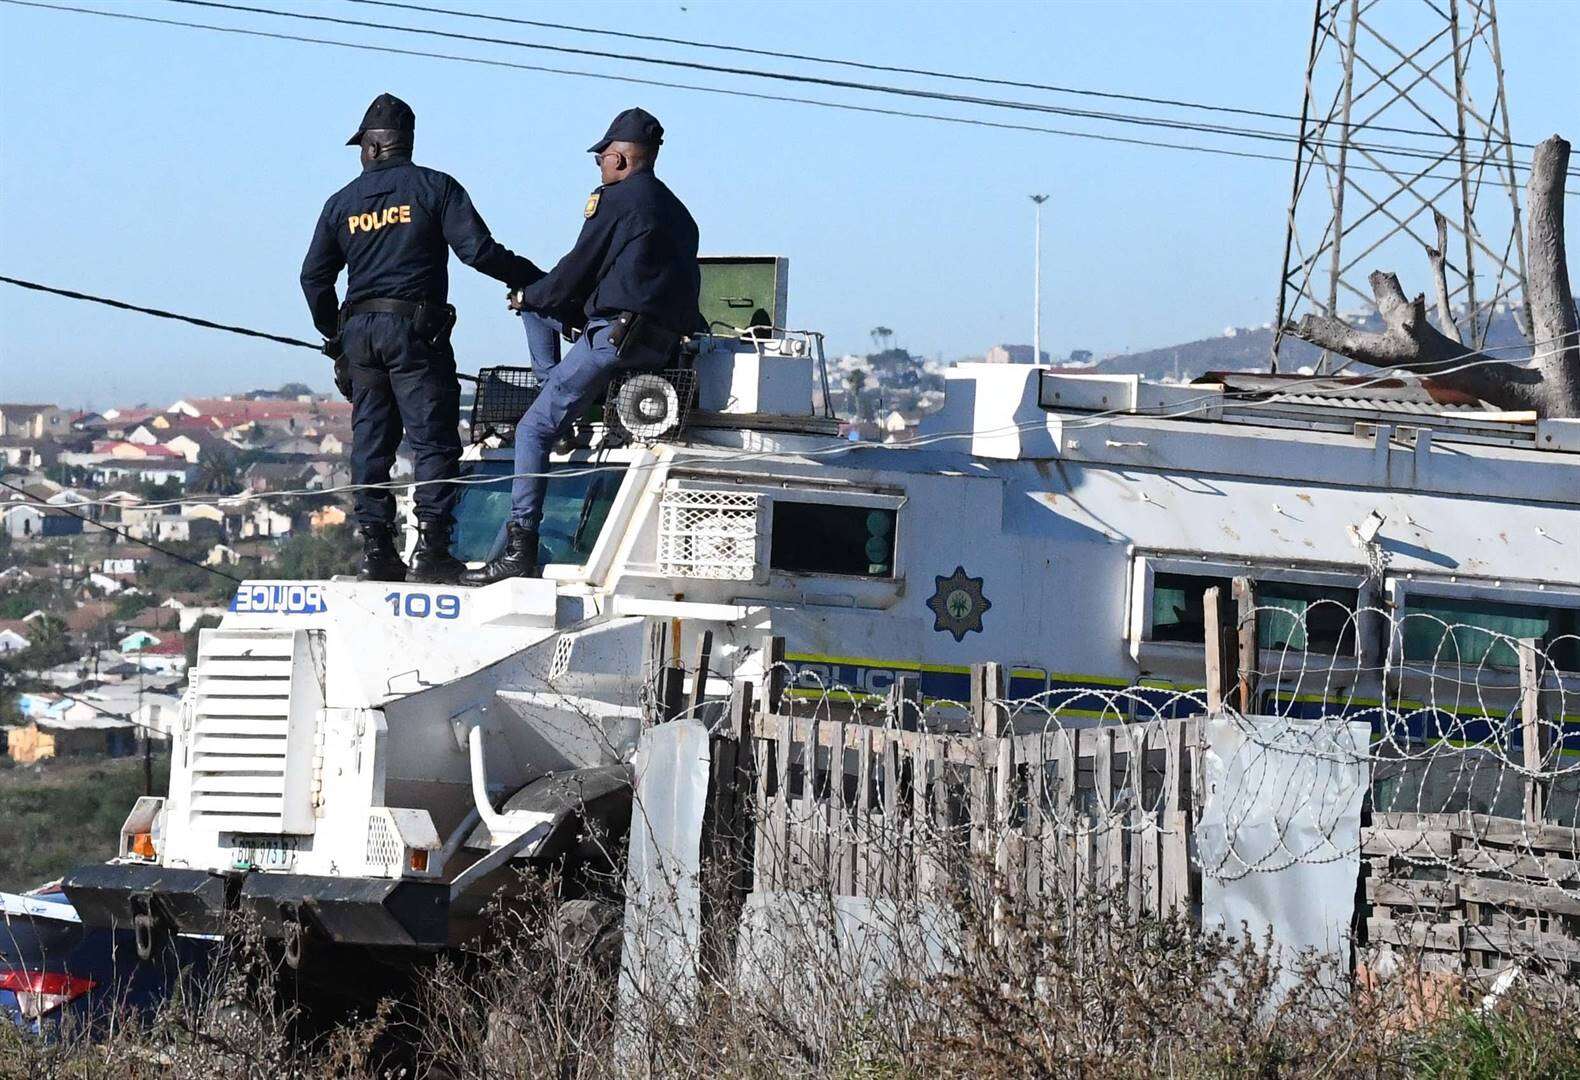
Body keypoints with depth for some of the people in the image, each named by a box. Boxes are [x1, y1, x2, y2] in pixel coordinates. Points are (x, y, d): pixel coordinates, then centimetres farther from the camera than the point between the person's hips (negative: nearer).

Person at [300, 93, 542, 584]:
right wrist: (534, 280, 0)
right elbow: (478, 250, -11)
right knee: (433, 438, -4)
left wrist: (334, 333, 26)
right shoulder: (434, 188, -2)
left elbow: (314, 276, 13)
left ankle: (376, 548, 5)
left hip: (359, 333, 4)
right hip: (415, 328, -4)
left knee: (370, 442, 9)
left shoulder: (342, 202, 11)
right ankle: (431, 547, -13)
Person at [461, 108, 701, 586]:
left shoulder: (617, 199, -4)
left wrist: (529, 295, 17)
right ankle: (554, 395, 12)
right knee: (537, 303, 25)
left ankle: (521, 546, -16)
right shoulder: (678, 212, 21)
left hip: (616, 335, -9)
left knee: (534, 431, -8)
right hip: (664, 344, 9)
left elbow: (578, 270, -2)